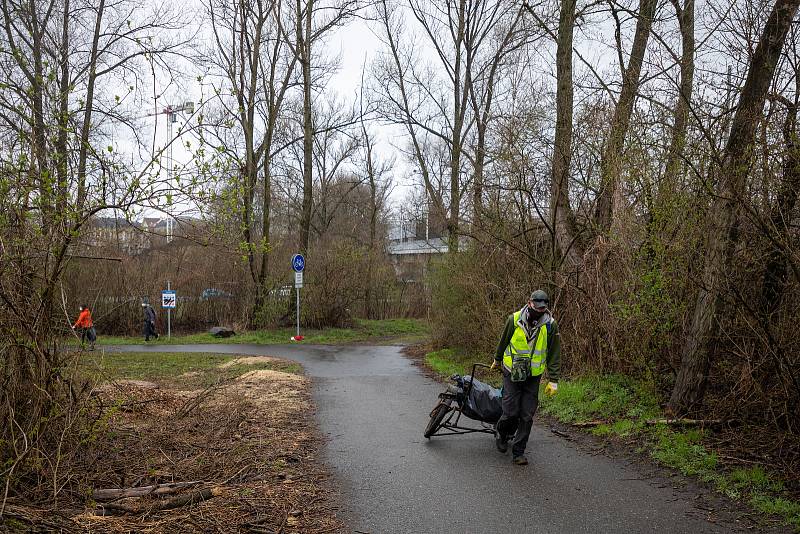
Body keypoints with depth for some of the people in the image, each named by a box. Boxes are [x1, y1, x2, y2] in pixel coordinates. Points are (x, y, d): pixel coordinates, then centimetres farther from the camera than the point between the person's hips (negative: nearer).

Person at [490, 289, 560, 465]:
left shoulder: (550, 325, -9)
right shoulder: (514, 320, -11)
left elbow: (554, 355, -2)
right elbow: (503, 341, 8)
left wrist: (553, 380, -5)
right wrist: (497, 360, 22)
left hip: (533, 377, 1)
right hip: (512, 373, -1)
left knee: (527, 416, 0)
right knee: (511, 412, -4)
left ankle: (518, 452, 13)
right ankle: (501, 433, 28)